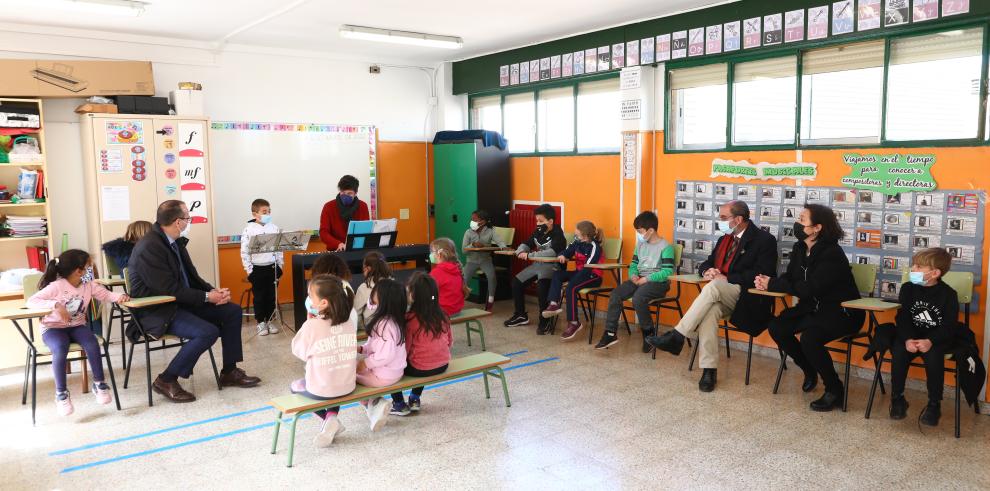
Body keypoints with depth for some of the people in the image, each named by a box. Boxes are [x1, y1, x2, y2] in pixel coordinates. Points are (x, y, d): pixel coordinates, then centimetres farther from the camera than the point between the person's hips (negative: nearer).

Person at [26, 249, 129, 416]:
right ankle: (61, 393, -21)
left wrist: (119, 296, -17)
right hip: (53, 327, -4)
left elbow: (106, 294, 6)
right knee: (60, 349, -35)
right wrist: (55, 304, -33)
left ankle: (99, 383, -10)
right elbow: (31, 302, -18)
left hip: (77, 326, 4)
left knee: (92, 344, -28)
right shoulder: (57, 286, -15)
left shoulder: (89, 285, 1)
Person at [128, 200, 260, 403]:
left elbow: (191, 278, 12)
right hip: (157, 311, -9)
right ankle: (166, 380, -11)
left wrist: (214, 291, -5)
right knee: (208, 332, -28)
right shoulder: (149, 247, -21)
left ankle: (229, 372, 9)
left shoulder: (176, 241, 6)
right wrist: (207, 297, -20)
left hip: (181, 303, 9)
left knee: (232, 311, 1)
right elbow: (169, 289, -23)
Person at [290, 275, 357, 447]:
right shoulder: (349, 321, -7)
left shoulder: (311, 326, -21)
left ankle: (327, 419, 13)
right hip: (348, 387, 4)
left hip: (321, 390, -4)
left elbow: (298, 351, -5)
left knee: (295, 386, 29)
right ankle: (332, 416, 14)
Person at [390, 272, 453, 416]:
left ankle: (399, 404, 23)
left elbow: (405, 350, -13)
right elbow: (450, 342, 7)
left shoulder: (410, 319, -19)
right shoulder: (442, 315, -4)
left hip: (420, 369, -6)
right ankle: (415, 399, 38)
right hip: (442, 366, 6)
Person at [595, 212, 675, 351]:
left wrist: (647, 279, -20)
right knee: (615, 294, -14)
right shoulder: (640, 245, 14)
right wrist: (633, 275, -3)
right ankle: (610, 333, -9)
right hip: (639, 279, 7)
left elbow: (667, 271, -16)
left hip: (658, 282, -7)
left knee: (638, 299, -34)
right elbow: (633, 264, 20)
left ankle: (649, 333, -10)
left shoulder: (665, 247, -9)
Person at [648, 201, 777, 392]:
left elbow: (762, 274, -14)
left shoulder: (764, 240, -3)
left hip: (747, 298, -5)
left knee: (713, 287, -34)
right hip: (719, 296, 5)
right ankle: (709, 370, -31)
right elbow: (707, 263, 24)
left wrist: (726, 278, -16)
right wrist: (708, 271, -2)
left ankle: (677, 336, -31)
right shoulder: (725, 239, 20)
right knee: (709, 310, -31)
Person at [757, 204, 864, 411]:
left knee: (809, 337, -31)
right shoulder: (800, 249, 3)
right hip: (813, 307, 8)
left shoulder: (832, 254, -23)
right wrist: (768, 282, -18)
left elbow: (808, 289, -28)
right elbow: (789, 278, 5)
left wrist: (772, 284, -21)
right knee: (777, 327, -10)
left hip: (842, 312, -8)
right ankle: (809, 371, 14)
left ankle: (834, 390, -9)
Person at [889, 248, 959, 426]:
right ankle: (897, 399, -8)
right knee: (899, 352, -26)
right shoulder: (908, 288, 0)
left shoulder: (948, 294, -7)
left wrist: (930, 341, -28)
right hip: (910, 336, 2)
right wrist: (907, 339, -23)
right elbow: (902, 318, -5)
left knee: (933, 356, -31)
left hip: (937, 339, -2)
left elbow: (949, 326, -11)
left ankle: (934, 404, -12)